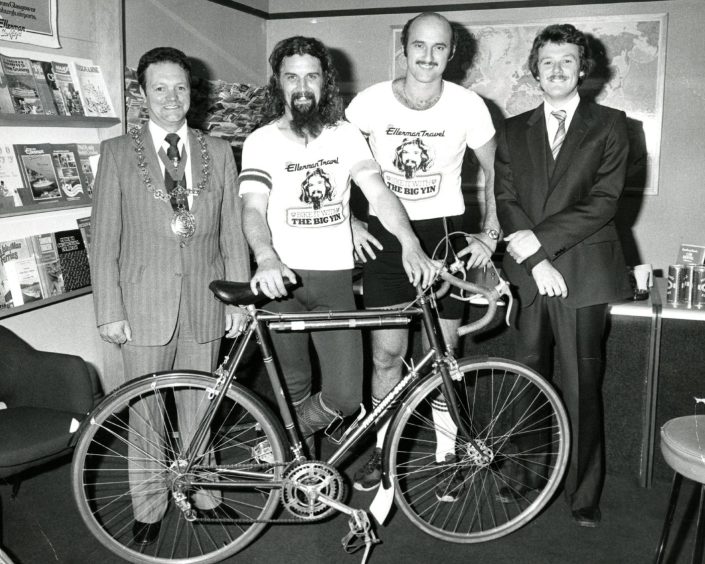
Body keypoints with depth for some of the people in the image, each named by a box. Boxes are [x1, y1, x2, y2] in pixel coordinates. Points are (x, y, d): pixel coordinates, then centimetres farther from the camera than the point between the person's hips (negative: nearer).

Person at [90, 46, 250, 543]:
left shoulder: (218, 152, 6)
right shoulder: (118, 153, 0)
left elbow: (232, 231, 6)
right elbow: (104, 238, -2)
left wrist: (239, 298, 2)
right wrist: (109, 312, -6)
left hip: (205, 304, 2)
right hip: (145, 306, -1)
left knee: (198, 407, 13)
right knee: (146, 412, 8)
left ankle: (201, 491, 31)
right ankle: (149, 507, 25)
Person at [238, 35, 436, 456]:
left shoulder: (346, 135, 7)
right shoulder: (262, 142, 0)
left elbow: (377, 190, -6)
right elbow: (253, 208, -13)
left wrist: (410, 244, -24)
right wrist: (266, 259, -34)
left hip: (335, 278, 2)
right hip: (282, 279, -1)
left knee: (345, 396, -5)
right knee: (294, 390, 9)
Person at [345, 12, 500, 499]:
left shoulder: (467, 105, -6)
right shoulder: (372, 101, -6)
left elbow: (494, 172, 6)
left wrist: (490, 234, -1)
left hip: (444, 232, 0)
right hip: (384, 235, 1)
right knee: (387, 353, 4)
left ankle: (447, 453, 21)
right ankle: (383, 448, 23)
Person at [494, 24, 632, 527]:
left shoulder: (609, 125, 5)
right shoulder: (514, 131, 14)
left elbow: (603, 202, -6)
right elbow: (506, 200, 3)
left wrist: (537, 238, -13)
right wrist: (536, 261, -10)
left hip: (582, 275, -2)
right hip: (527, 275, 3)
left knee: (581, 388, 2)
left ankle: (584, 494, 14)